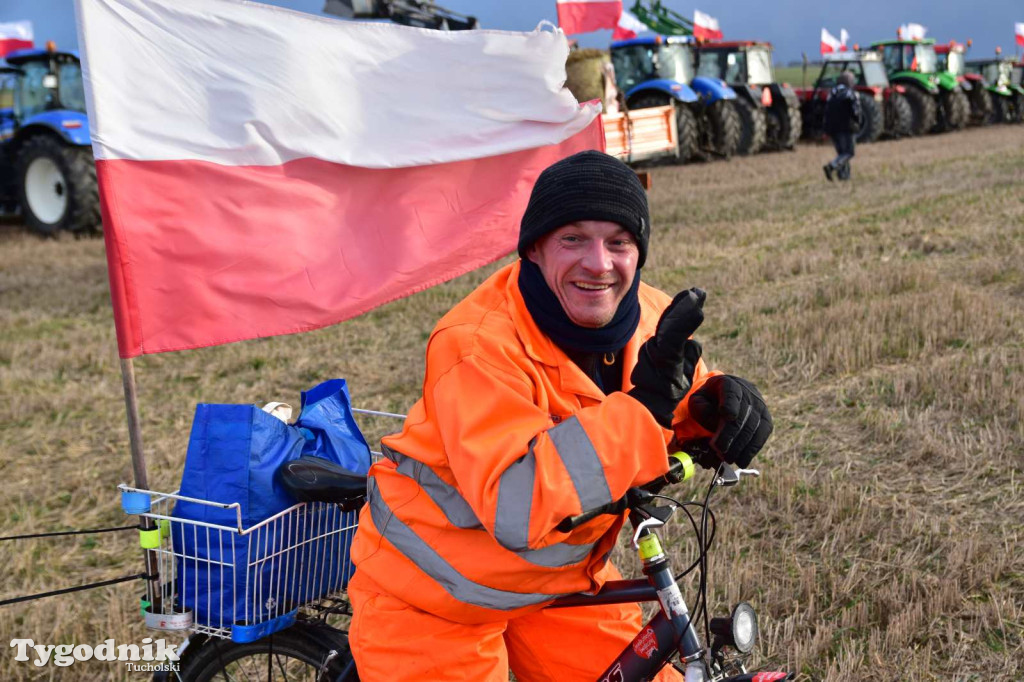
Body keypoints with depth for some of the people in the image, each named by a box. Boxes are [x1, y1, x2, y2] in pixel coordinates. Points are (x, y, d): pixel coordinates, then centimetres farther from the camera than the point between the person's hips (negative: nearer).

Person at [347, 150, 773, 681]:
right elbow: (515, 511, -40)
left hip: (560, 577, 6)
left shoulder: (646, 315, -11)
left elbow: (680, 396, 7)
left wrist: (720, 401, -19)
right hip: (436, 591, -6)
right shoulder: (478, 344, -31)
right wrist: (642, 406, -45)